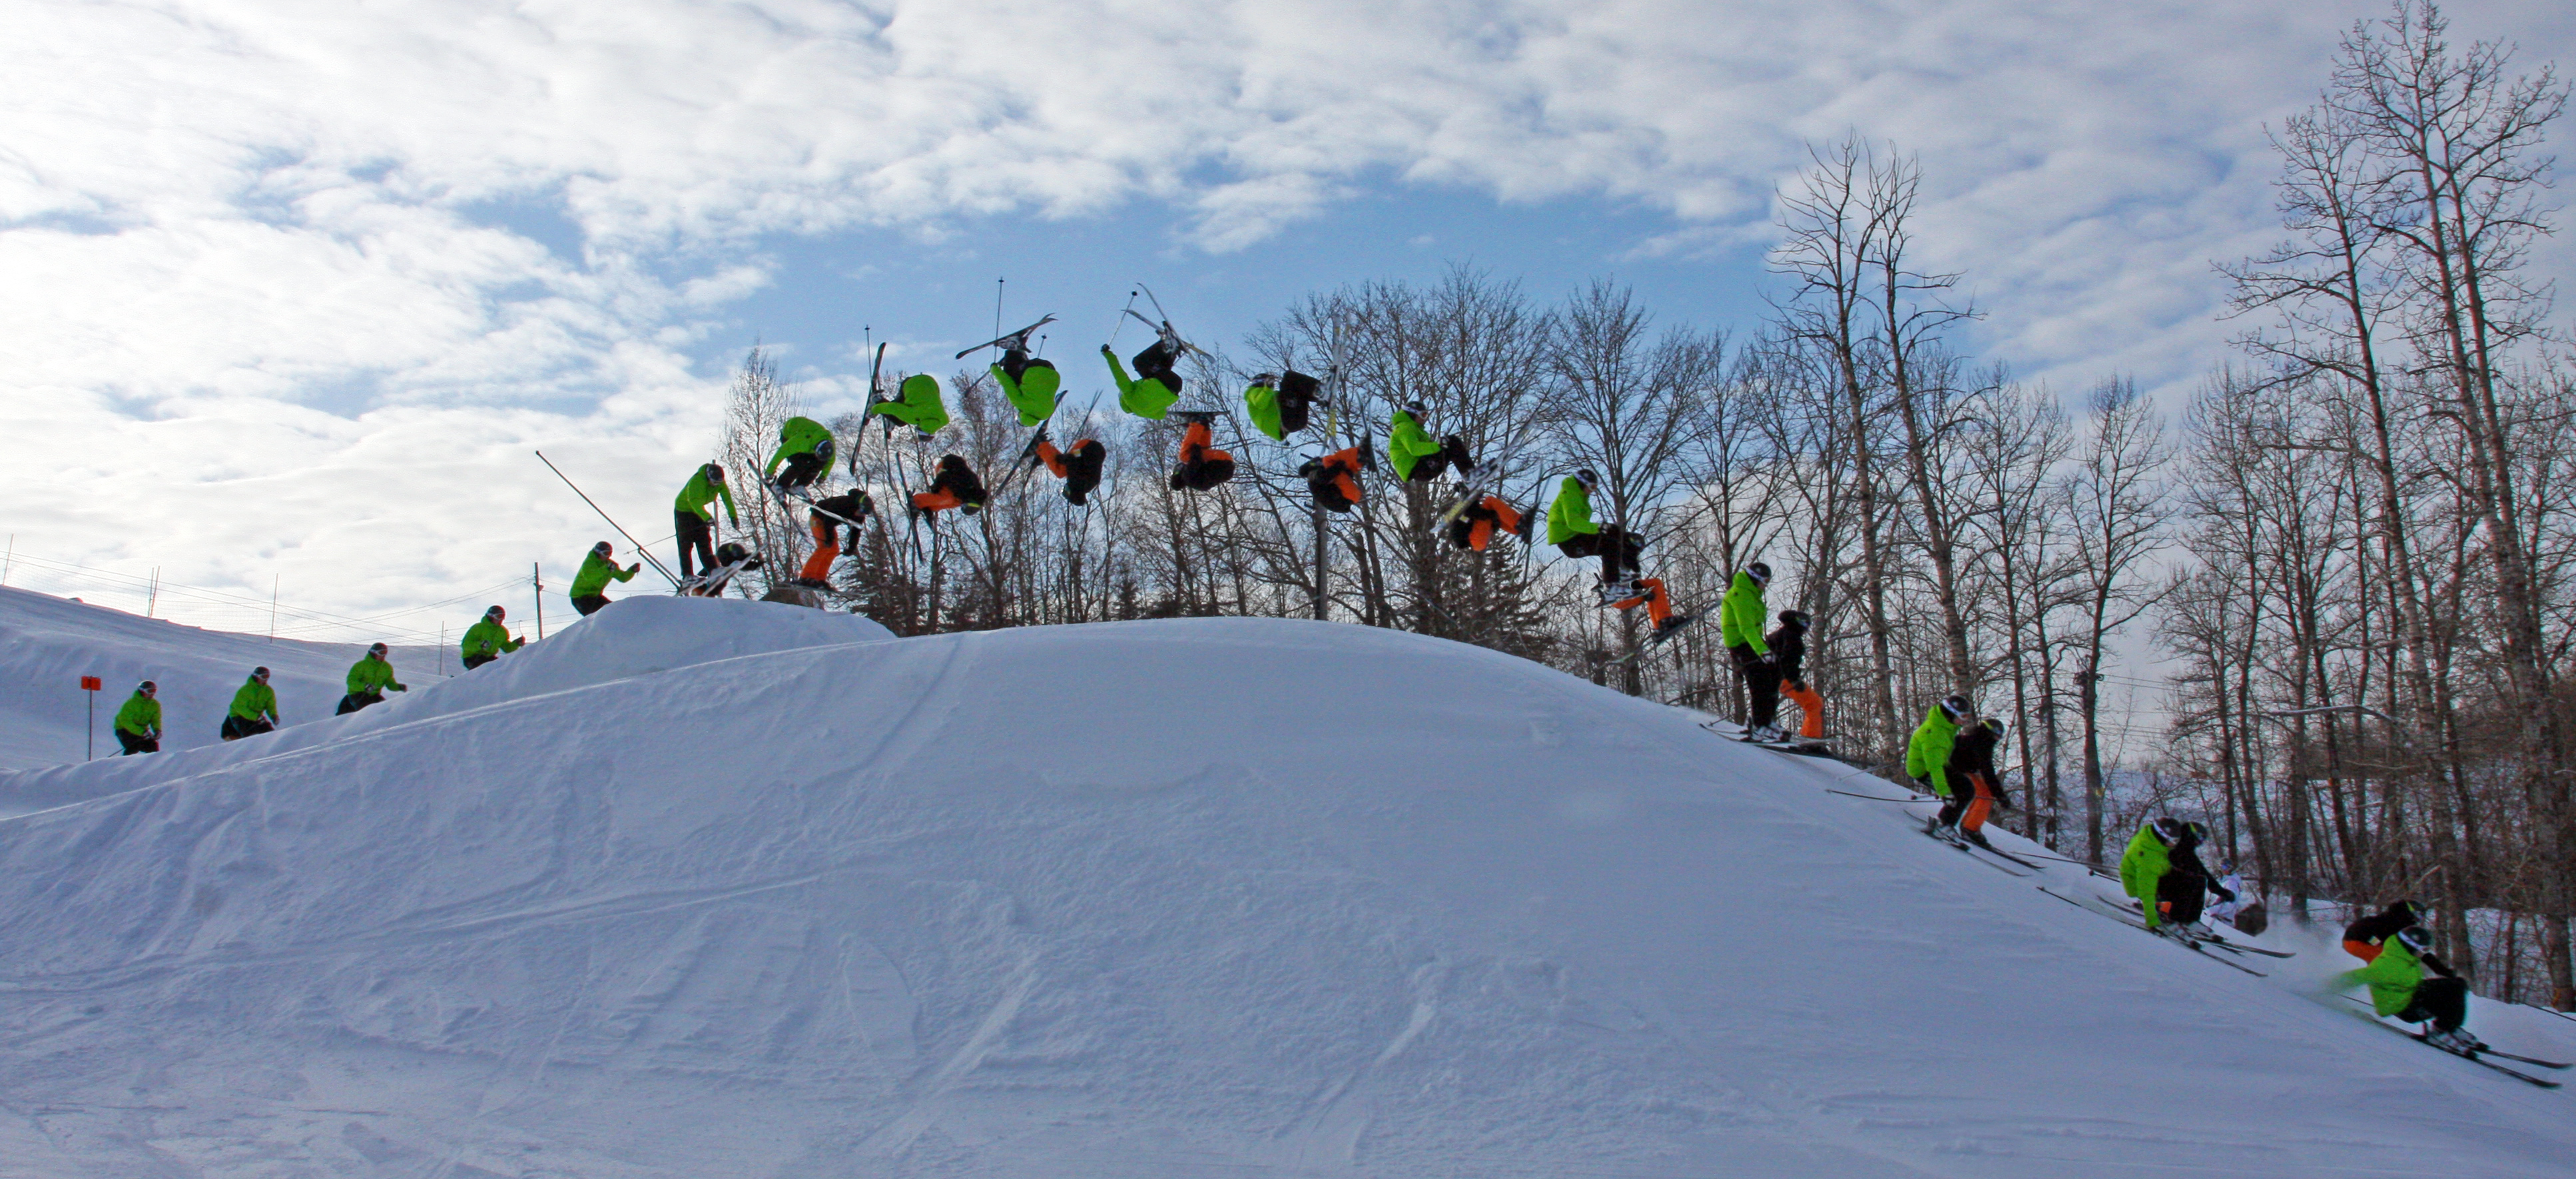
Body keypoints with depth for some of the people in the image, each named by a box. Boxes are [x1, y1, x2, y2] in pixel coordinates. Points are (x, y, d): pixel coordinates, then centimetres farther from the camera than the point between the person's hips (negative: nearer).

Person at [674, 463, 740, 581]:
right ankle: (687, 574, -11)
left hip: (699, 510, 6)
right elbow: (695, 502, -43)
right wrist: (707, 518, -54)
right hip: (683, 510, -6)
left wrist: (733, 516, -24)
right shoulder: (696, 481, -33)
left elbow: (727, 498, -14)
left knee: (705, 541, 4)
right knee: (686, 543, -9)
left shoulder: (720, 482, -13)